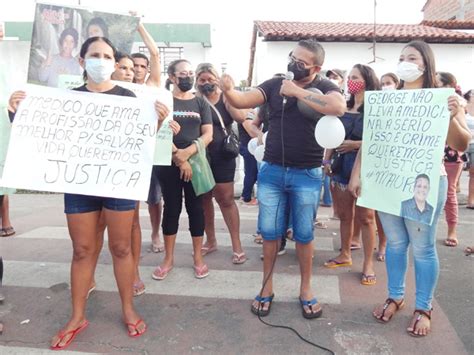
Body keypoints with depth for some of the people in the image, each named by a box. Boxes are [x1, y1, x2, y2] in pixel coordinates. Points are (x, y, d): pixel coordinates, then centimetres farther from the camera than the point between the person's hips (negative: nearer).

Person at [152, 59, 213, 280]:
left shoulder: (201, 103, 8)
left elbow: (208, 135, 0)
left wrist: (188, 152, -14)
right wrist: (178, 158, -14)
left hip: (196, 162, 2)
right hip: (169, 164, -1)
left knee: (195, 208, 6)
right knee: (171, 209, 5)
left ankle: (198, 257, 17)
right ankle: (168, 258, 17)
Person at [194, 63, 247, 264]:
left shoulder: (226, 98, 1)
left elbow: (241, 117, -15)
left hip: (222, 157, -2)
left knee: (226, 199, 1)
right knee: (204, 199, 12)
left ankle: (236, 245, 10)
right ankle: (210, 240, 28)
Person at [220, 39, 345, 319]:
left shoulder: (324, 87, -2)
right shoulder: (275, 84, 5)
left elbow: (339, 107, -25)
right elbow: (241, 101, -4)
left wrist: (297, 91, -21)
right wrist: (229, 90, -26)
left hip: (307, 175, -2)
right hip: (272, 171, 2)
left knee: (304, 234, 10)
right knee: (270, 232, 11)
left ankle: (306, 289, 27)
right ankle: (267, 287, 27)